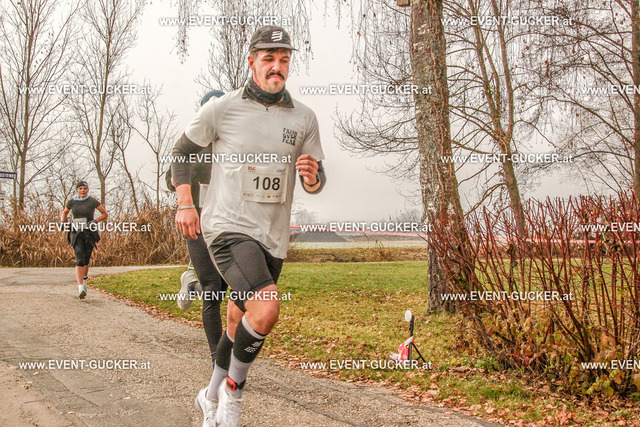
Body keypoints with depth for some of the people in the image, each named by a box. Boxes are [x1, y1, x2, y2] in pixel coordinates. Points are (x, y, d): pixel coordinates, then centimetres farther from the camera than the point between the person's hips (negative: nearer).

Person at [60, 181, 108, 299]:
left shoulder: (92, 201, -2)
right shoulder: (71, 202, 5)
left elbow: (105, 214, 3)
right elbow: (64, 213, 25)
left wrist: (95, 221, -11)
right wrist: (63, 222, 6)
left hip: (90, 233, 0)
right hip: (76, 233, 0)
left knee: (86, 260, 7)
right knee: (79, 259, -15)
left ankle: (84, 280, 38)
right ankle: (80, 288, -25)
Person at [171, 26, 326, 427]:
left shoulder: (304, 118, 4)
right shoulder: (222, 108, -3)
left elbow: (317, 182, 9)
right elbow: (183, 151, 10)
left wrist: (312, 175, -15)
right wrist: (185, 204, -1)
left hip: (273, 237, 4)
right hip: (228, 227, -4)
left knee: (241, 327, 15)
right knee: (266, 308, -26)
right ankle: (234, 390, -2)